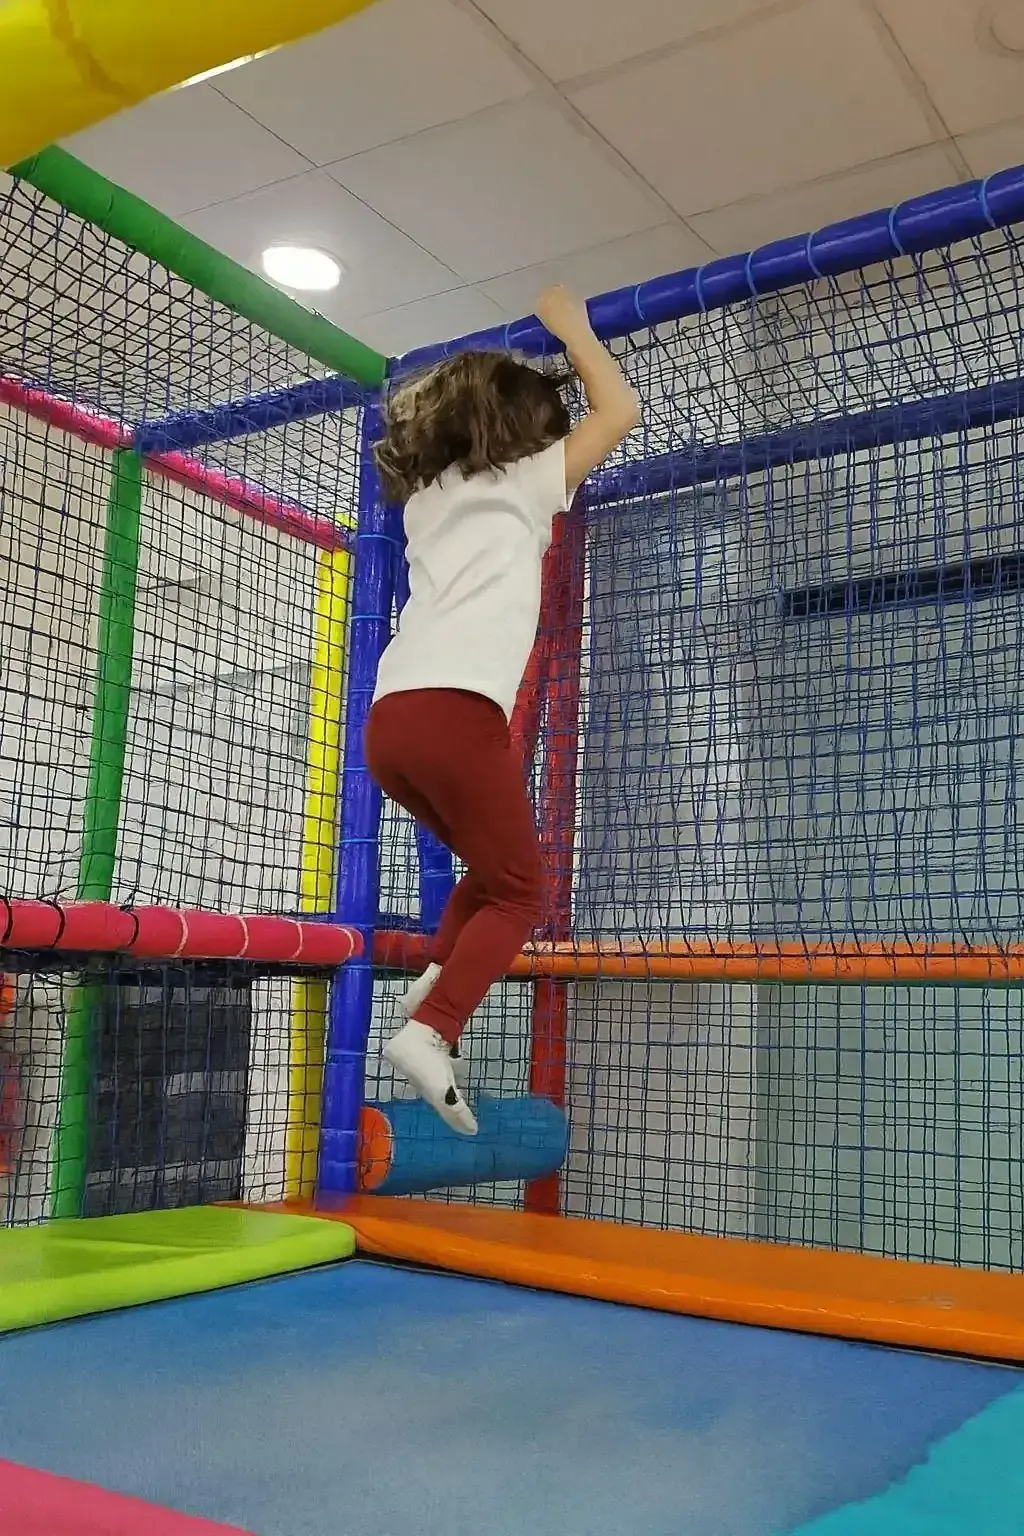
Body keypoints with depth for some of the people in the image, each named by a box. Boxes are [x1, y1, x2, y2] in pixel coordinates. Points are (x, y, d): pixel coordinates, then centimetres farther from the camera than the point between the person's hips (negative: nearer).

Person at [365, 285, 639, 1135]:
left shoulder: (426, 493, 29)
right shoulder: (522, 481, 13)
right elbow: (620, 409, 20)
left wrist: (460, 390, 50)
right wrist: (571, 330, 29)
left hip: (391, 716, 7)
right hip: (456, 710, -7)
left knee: (493, 870, 25)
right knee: (517, 893, 5)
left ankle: (432, 991, 7)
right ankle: (430, 1031, -14)